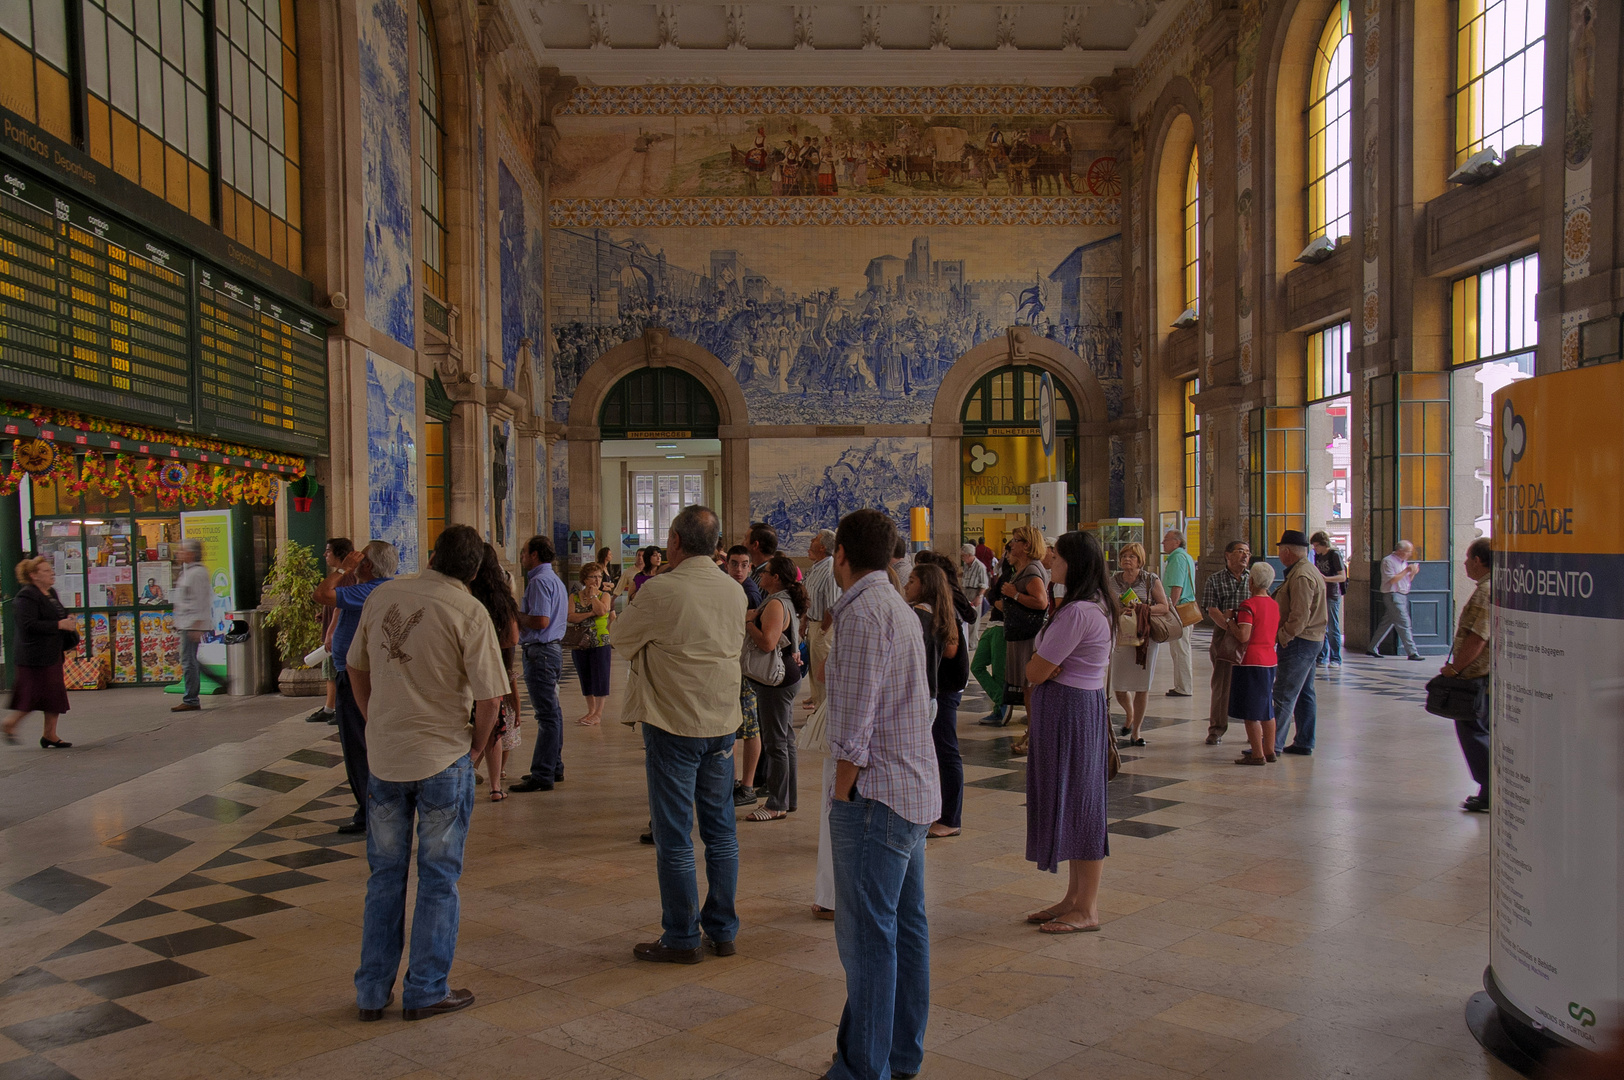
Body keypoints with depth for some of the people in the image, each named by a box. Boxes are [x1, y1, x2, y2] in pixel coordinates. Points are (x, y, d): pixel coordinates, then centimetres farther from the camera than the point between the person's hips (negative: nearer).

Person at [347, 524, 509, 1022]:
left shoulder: (382, 596, 1)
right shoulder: (469, 612, -13)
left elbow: (356, 668, 11)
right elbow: (489, 695, -16)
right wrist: (478, 743, 0)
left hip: (384, 756, 4)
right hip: (444, 757, -4)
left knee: (385, 875, 16)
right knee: (438, 878, 9)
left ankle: (372, 992, 23)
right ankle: (425, 992, 15)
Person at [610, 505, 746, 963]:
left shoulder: (660, 592, -16)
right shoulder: (734, 590, 3)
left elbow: (619, 638, -2)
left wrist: (633, 605, 18)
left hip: (673, 724, -6)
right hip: (723, 721, 6)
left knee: (674, 836, 4)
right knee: (721, 831, 14)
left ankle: (682, 938, 12)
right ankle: (722, 930, 22)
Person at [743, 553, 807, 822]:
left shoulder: (776, 604, -19)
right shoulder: (785, 601, 14)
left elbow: (767, 643, -29)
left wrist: (747, 622, -18)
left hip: (776, 680, -11)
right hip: (786, 676, 11)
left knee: (775, 742, -5)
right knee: (785, 739, 15)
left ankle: (777, 804, 1)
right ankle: (787, 799, 22)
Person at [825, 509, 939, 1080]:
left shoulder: (864, 611, -15)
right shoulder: (900, 608, 15)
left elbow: (856, 723, -19)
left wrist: (842, 794, -9)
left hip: (877, 794, -10)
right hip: (916, 789, 10)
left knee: (867, 936, -3)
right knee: (906, 925, 15)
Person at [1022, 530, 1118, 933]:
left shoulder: (1076, 612, -22)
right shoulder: (1099, 605, 11)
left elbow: (1036, 672, -18)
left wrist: (1036, 660, -1)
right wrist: (1045, 660, -3)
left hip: (1068, 710, -10)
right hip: (1087, 701, 10)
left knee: (1076, 802, -1)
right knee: (1077, 802, 15)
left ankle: (1087, 910, 10)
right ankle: (1075, 897, 26)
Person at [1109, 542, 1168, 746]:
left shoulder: (1151, 580, 1)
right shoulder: (1113, 581, 9)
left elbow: (1164, 607, -3)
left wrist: (1141, 609, -16)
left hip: (1145, 638, -2)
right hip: (1120, 637, 2)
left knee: (1142, 687, -1)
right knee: (1119, 688, 2)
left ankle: (1135, 731, 13)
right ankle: (1129, 714, 35)